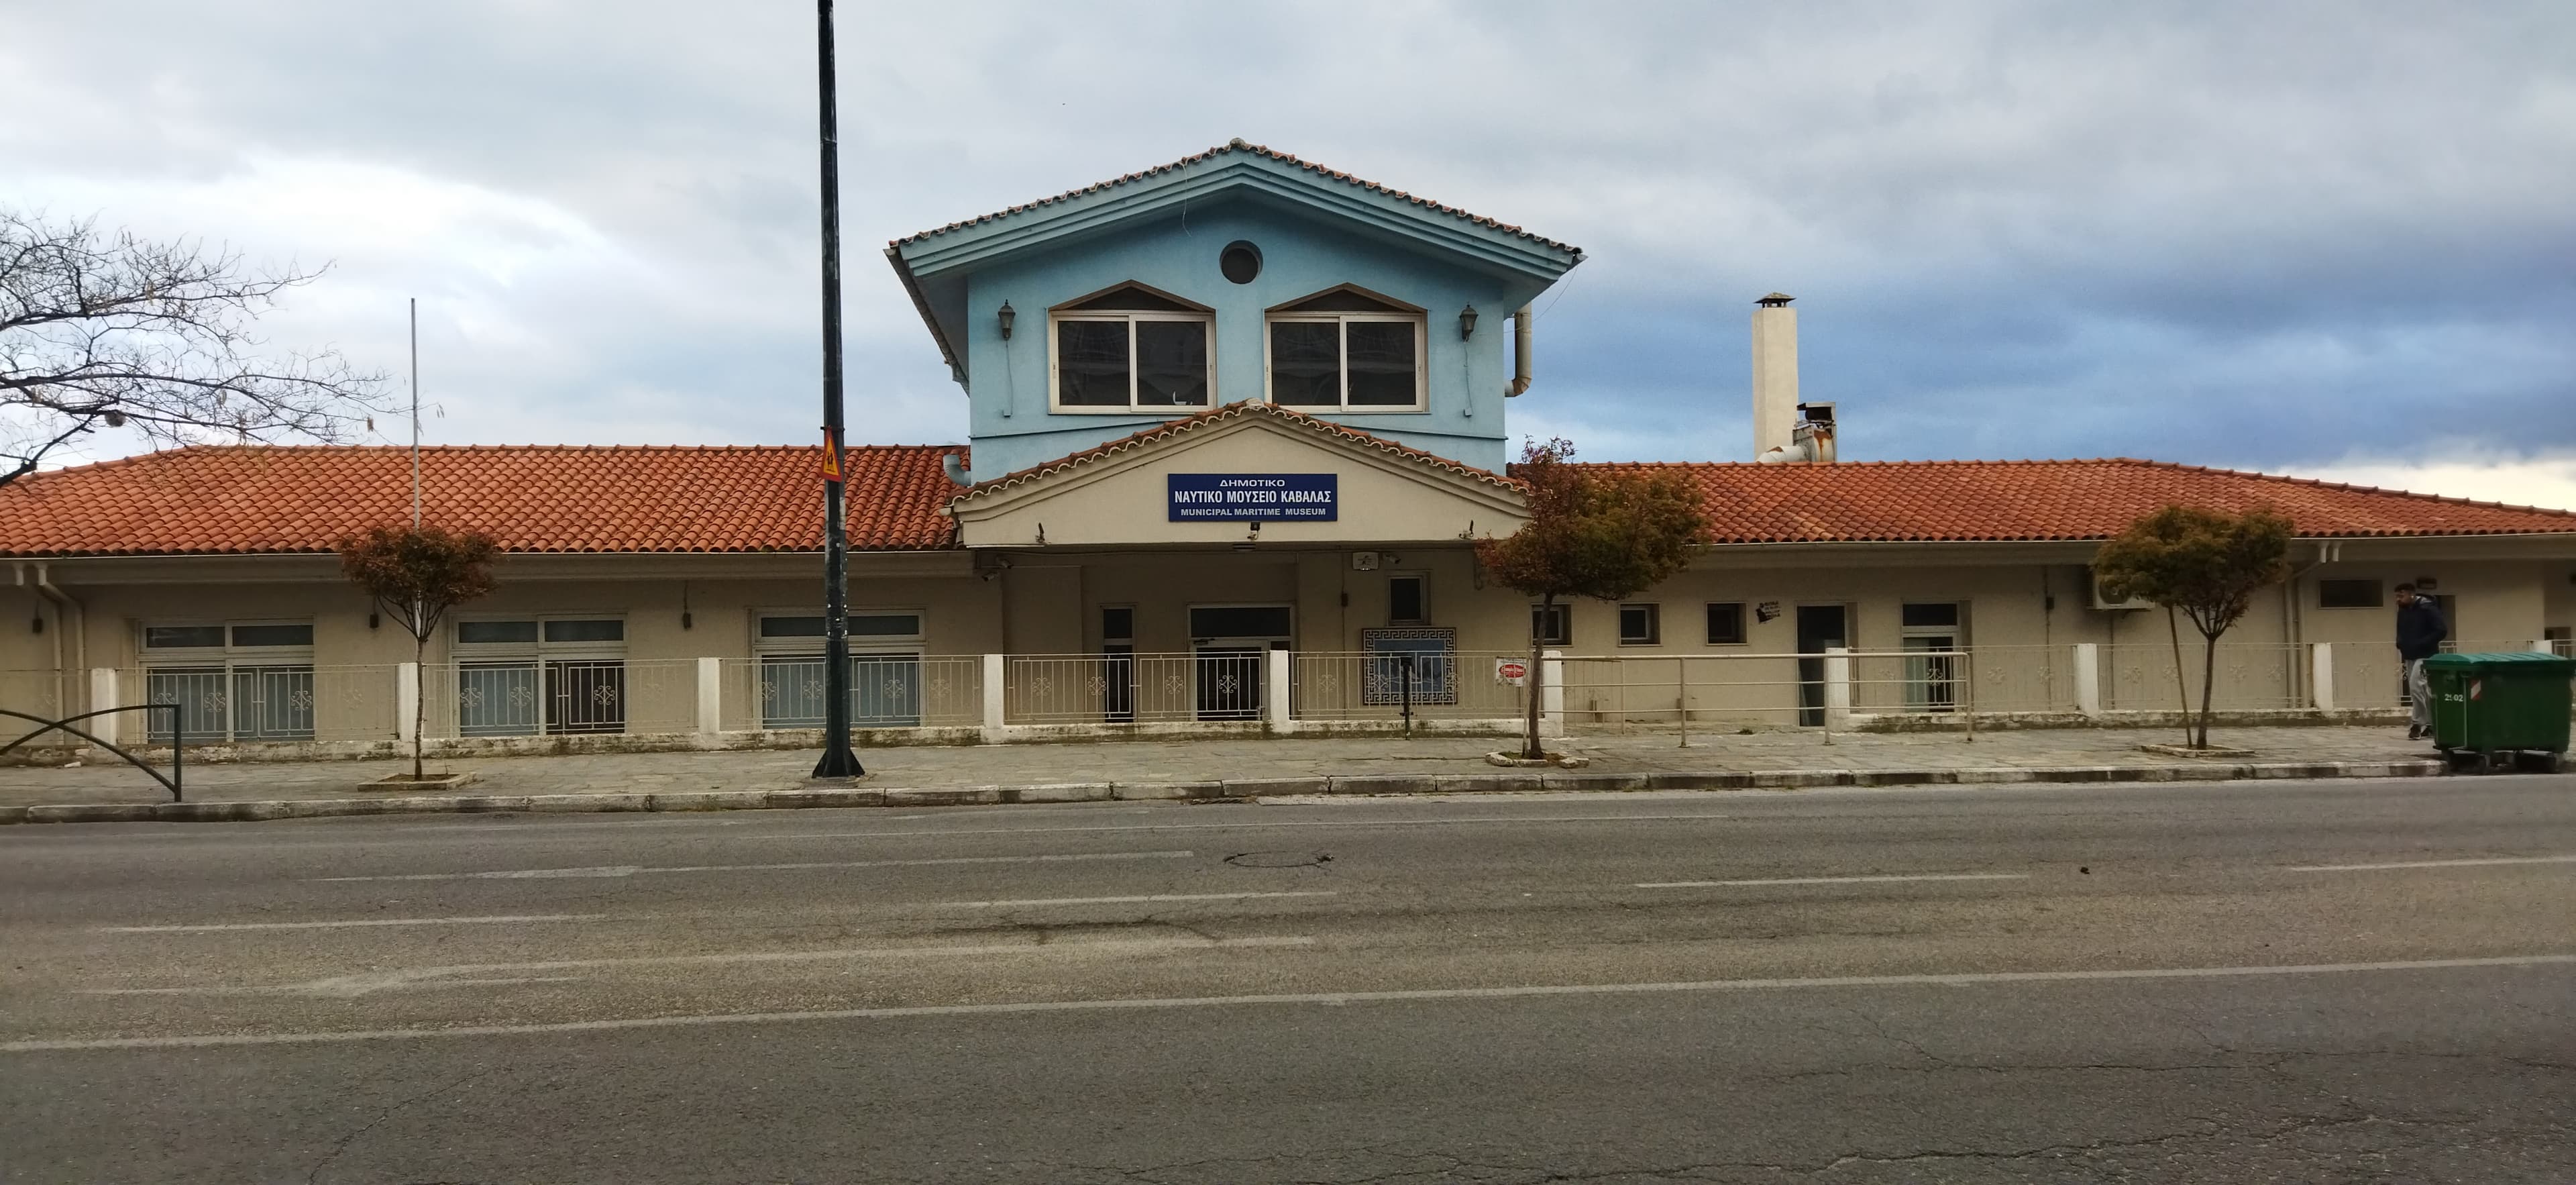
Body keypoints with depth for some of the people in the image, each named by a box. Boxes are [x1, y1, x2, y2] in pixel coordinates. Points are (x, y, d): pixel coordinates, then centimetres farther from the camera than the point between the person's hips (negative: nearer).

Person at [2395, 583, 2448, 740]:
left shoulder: (2427, 609, -14)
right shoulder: (2402, 610, 9)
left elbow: (2442, 630, -17)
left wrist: (2422, 644, -20)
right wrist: (2400, 644, 4)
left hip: (2425, 656, -8)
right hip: (2409, 657, 8)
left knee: (2416, 686, -19)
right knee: (2423, 690, 10)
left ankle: (2418, 723, -11)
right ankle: (2429, 724, 17)